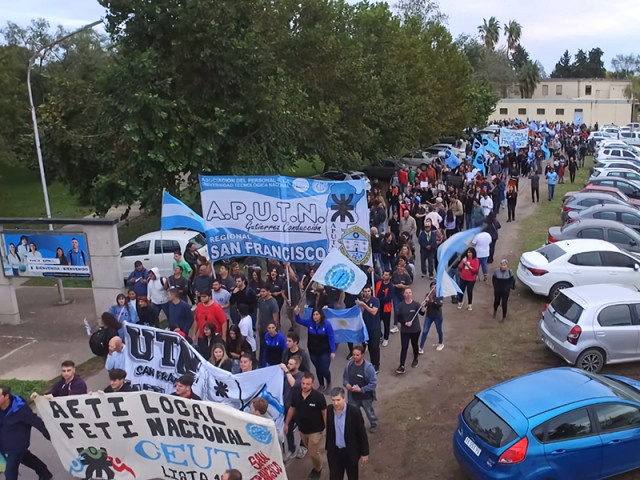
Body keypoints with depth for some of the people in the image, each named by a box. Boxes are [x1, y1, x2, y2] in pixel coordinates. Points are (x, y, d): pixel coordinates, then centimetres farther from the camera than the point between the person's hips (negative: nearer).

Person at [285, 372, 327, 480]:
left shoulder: (318, 396, -24)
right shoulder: (296, 393, -12)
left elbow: (324, 413, -15)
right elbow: (292, 409, 3)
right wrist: (286, 423, 8)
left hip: (315, 430, -4)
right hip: (302, 429, 4)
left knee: (313, 453, 3)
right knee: (310, 450, 21)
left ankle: (318, 469, 33)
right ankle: (316, 467, 47)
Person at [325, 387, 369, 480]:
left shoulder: (354, 411, -22)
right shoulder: (329, 410, -10)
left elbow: (362, 433, -13)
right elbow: (329, 430, 4)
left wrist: (365, 453, -8)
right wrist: (327, 447, 12)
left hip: (351, 451, -3)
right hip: (334, 451, 3)